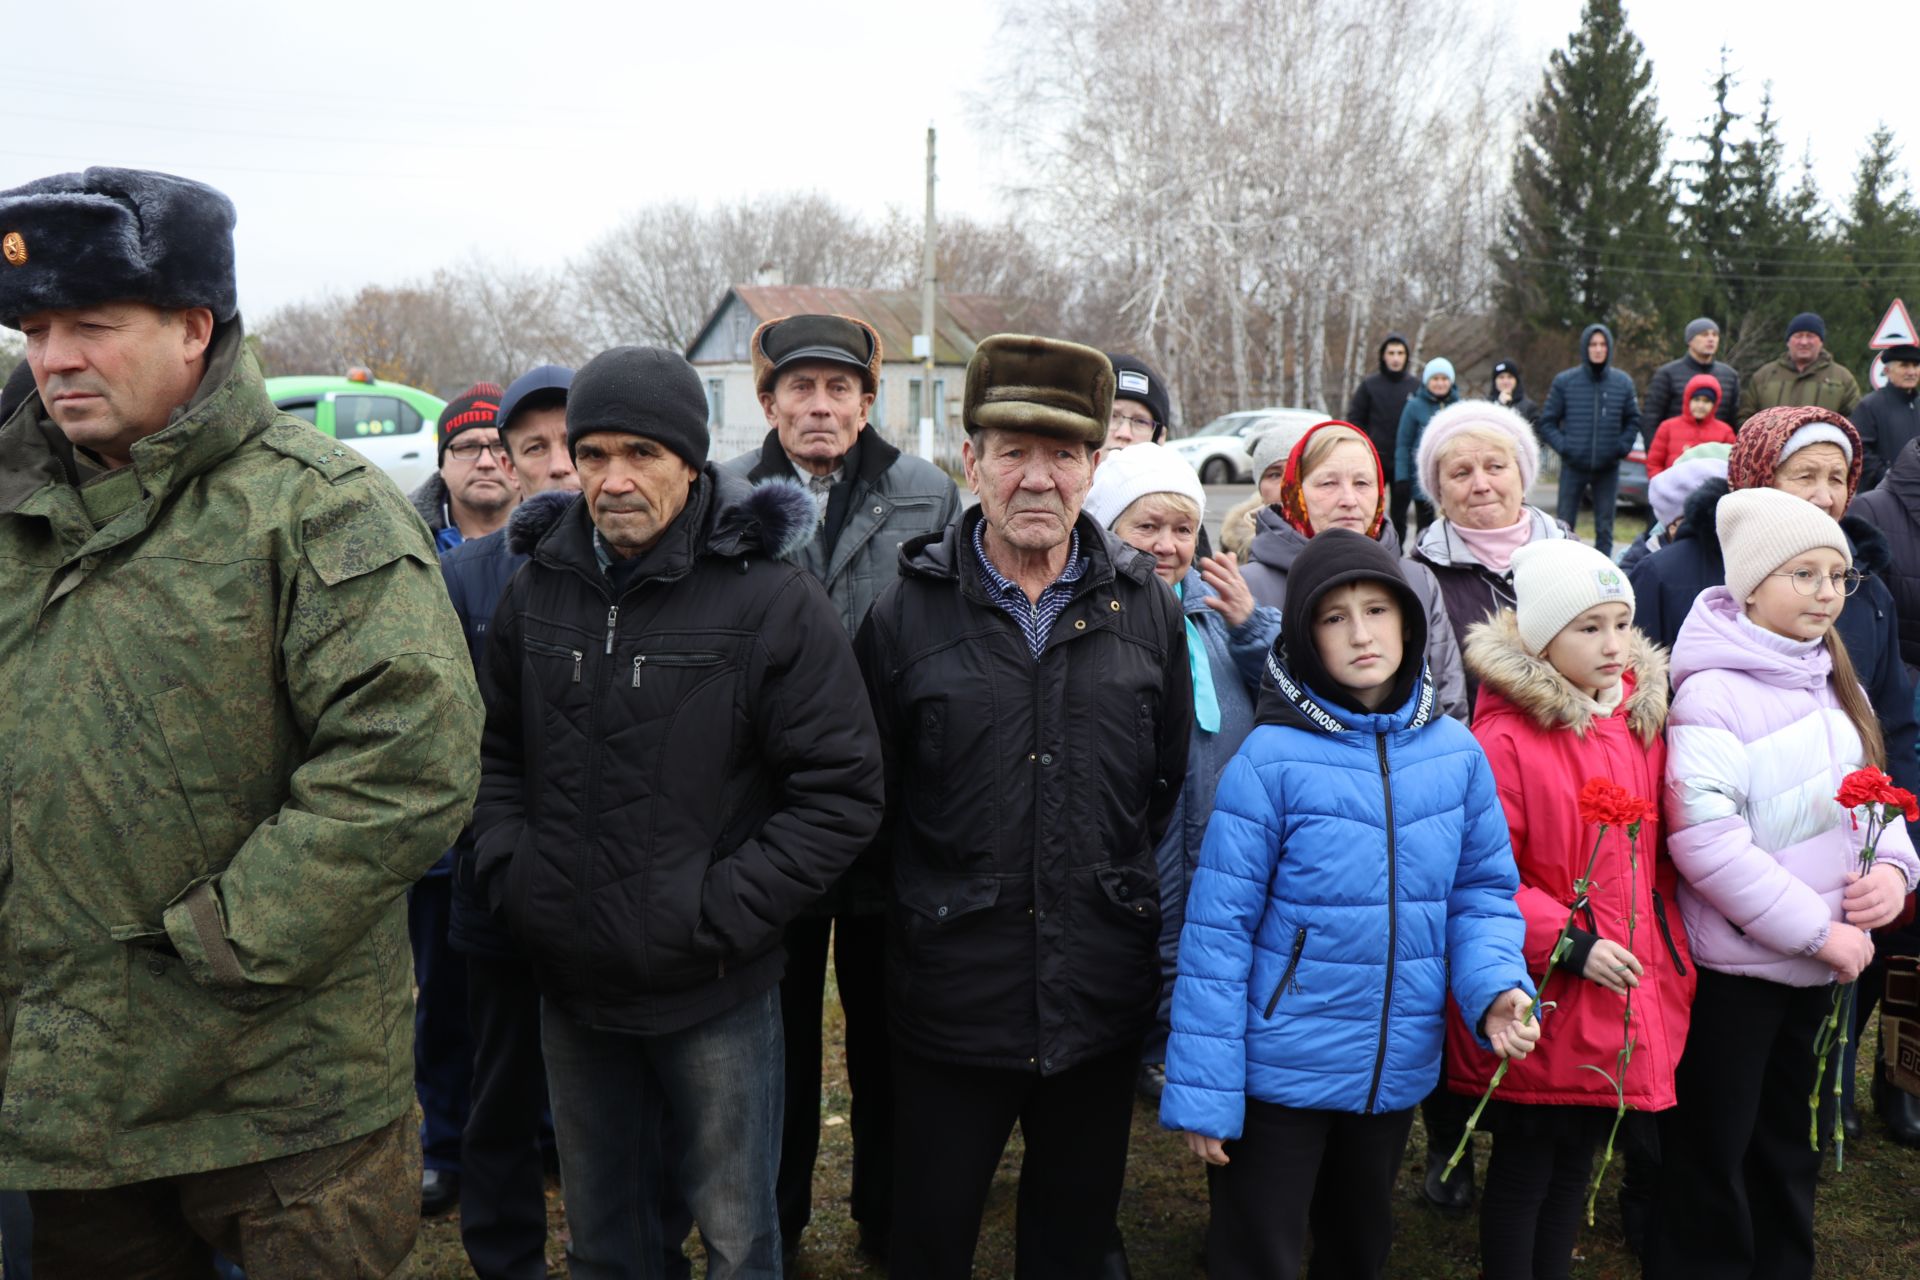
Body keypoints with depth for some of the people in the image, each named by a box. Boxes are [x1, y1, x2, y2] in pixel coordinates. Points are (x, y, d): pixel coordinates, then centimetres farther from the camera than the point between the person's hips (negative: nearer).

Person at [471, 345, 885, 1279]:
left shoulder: (772, 599, -14)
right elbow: (496, 751, 14)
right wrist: (510, 872, -1)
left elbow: (842, 791, -13)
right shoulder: (538, 588, 2)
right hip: (570, 984, 4)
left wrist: (720, 916, -16)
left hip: (715, 994, -4)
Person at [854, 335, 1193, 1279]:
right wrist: (930, 906, 4)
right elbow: (867, 797, 3)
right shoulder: (907, 613, -3)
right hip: (952, 998, -1)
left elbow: (1173, 785, 10)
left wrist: (1126, 889, 9)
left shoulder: (1148, 608, 2)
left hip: (1101, 1000, 2)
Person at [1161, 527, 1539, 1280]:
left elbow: (1482, 890, 5)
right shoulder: (1272, 758, -18)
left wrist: (1496, 987, -16)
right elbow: (1218, 927, -15)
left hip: (1398, 1070, 5)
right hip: (1281, 1071, -4)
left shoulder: (1456, 753, -3)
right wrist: (1203, 1090, -14)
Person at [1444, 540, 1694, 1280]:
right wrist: (1568, 943, -20)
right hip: (1542, 999, -7)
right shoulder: (1504, 740, -16)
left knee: (1576, 1163, 19)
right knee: (1523, 1168, 7)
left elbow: (1657, 852, 16)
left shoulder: (1640, 722, 6)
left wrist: (1667, 945, 9)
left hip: (1629, 991, 7)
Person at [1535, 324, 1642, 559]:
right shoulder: (1564, 381, -1)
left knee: (1605, 528, 7)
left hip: (1608, 468, 2)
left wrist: (1622, 447, -3)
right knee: (1564, 527, 0)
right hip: (1573, 467, -2)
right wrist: (1563, 446, -11)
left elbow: (1633, 421, 13)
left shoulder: (1623, 383, 4)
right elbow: (1546, 422, 2)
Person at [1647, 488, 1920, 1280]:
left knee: (1790, 1149, 21)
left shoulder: (1835, 684, 8)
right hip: (1734, 966, -7)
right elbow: (1706, 840, -22)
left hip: (1820, 965, 7)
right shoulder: (1713, 692, -16)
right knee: (1712, 1153, 6)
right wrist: (1816, 929, -18)